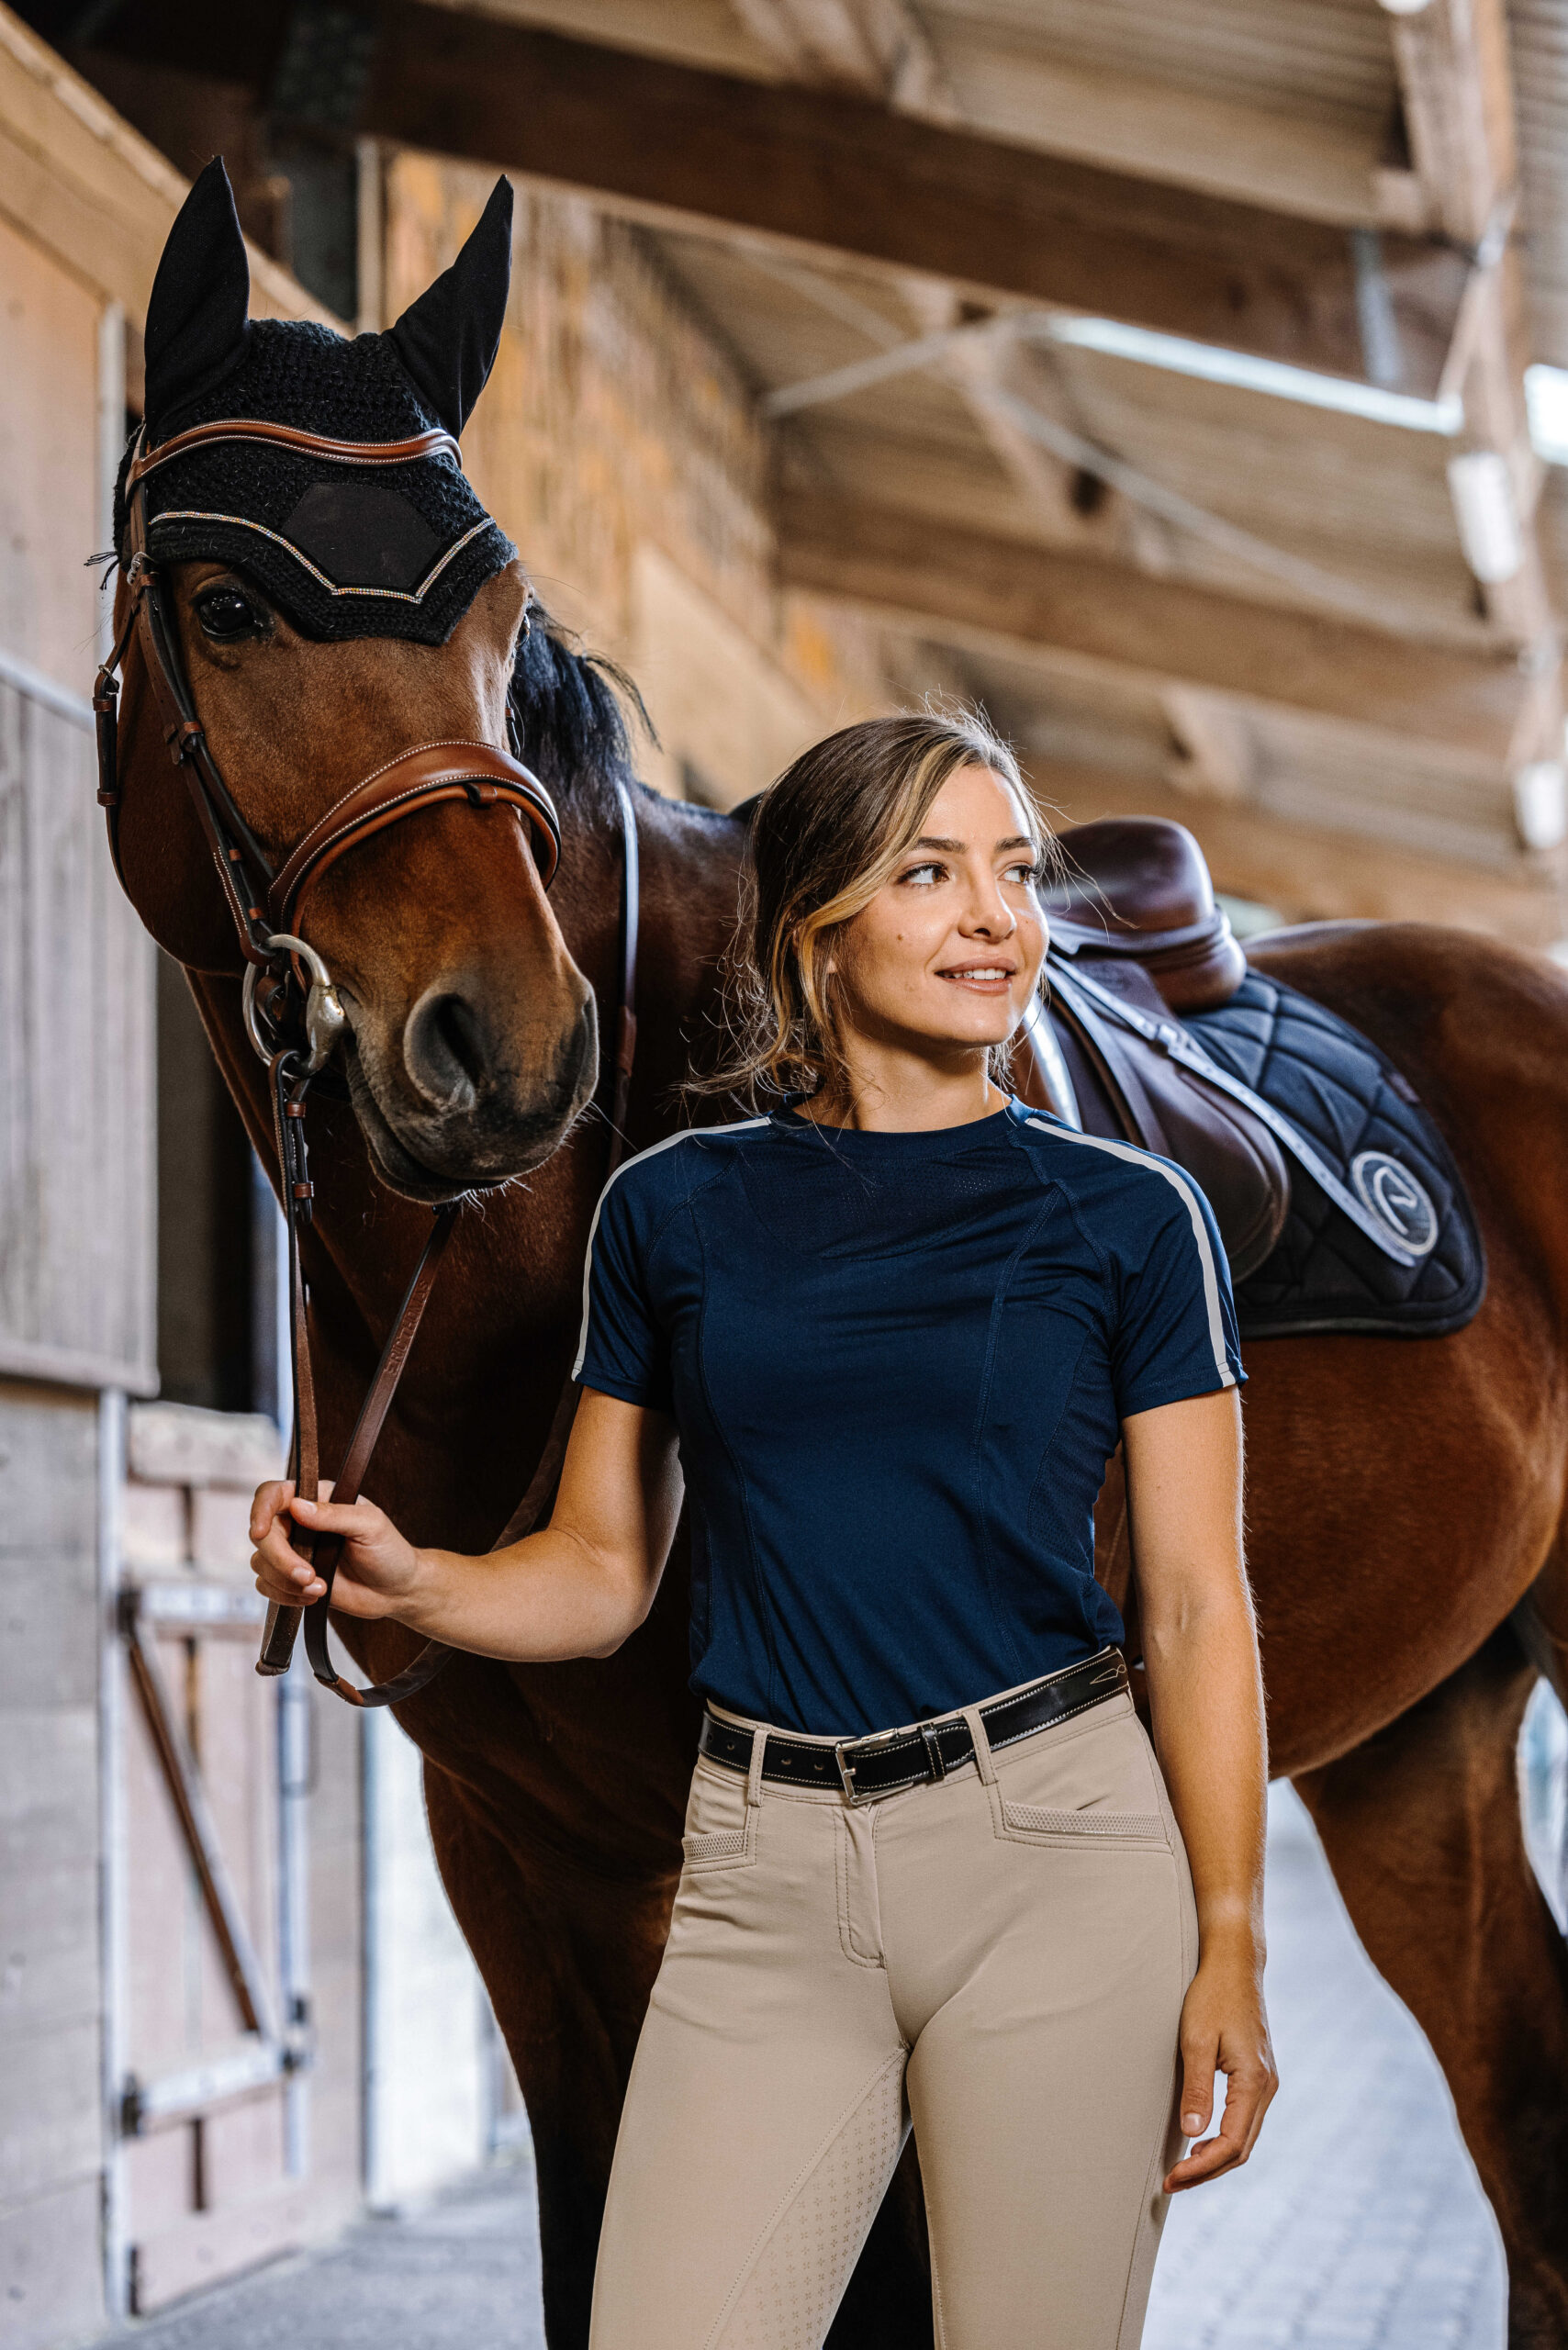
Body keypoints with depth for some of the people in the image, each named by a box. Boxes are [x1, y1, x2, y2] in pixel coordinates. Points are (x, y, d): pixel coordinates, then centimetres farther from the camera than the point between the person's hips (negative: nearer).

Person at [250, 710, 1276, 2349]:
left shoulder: (1130, 1218, 2)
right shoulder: (674, 1209, 7)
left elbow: (1194, 1606, 0)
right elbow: (602, 1572, 11)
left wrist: (1231, 1946, -5)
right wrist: (404, 1583, -9)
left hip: (1056, 1848, -1)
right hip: (768, 1876, 2)